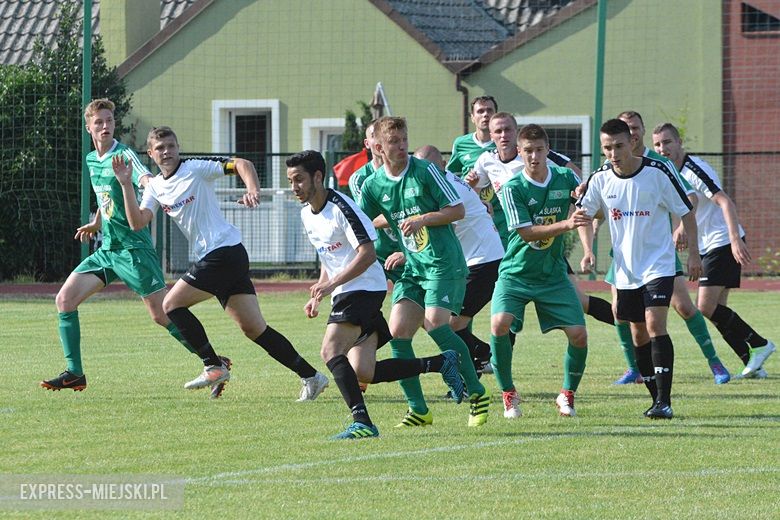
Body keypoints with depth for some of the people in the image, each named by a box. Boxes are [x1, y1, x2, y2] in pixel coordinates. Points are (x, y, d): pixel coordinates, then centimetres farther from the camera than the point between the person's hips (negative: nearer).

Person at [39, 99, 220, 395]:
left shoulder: (124, 155, -12)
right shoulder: (91, 160, 12)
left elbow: (145, 179, -35)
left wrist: (154, 184, -56)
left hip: (132, 247, -8)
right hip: (106, 249, 8)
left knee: (162, 314, -12)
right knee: (65, 299, 0)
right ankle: (74, 373, 7)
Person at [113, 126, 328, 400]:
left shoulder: (196, 169, -4)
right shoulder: (155, 187, 17)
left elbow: (241, 164, -11)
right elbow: (137, 222, 6)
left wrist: (253, 190, -29)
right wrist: (126, 184, -1)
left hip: (224, 251, -8)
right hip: (208, 258, 8)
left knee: (172, 304, -9)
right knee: (254, 329, 3)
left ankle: (214, 367, -4)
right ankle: (310, 375, 4)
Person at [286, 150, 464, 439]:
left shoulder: (341, 208, -17)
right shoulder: (307, 214, 13)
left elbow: (368, 254, -22)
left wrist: (332, 284, -24)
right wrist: (319, 293, 15)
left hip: (365, 288, -10)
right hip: (345, 295, 10)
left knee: (331, 350, -24)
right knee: (363, 373, 2)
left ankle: (362, 422, -28)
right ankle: (441, 363, 14)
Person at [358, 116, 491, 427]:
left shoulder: (424, 171, -8)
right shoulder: (373, 185, 5)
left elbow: (458, 210, -5)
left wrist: (422, 219, -15)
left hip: (444, 263, -5)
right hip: (412, 266, 5)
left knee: (435, 325, -20)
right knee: (398, 331, -7)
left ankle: (477, 393, -4)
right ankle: (418, 409, 2)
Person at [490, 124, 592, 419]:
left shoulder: (565, 178, -1)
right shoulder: (512, 188, -13)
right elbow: (527, 232, -20)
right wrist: (566, 224, -32)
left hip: (553, 275, 3)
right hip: (516, 273, -3)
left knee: (579, 335, -8)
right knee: (499, 325, -24)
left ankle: (567, 395, 17)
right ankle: (509, 394, -5)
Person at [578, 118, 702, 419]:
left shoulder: (658, 173, -12)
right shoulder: (600, 179, -2)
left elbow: (686, 212, -3)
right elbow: (585, 215, 12)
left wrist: (693, 253, -5)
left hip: (659, 265, -5)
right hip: (625, 269, 5)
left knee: (655, 325, -19)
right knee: (638, 335, 8)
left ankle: (664, 401, -20)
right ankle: (657, 399, 19)